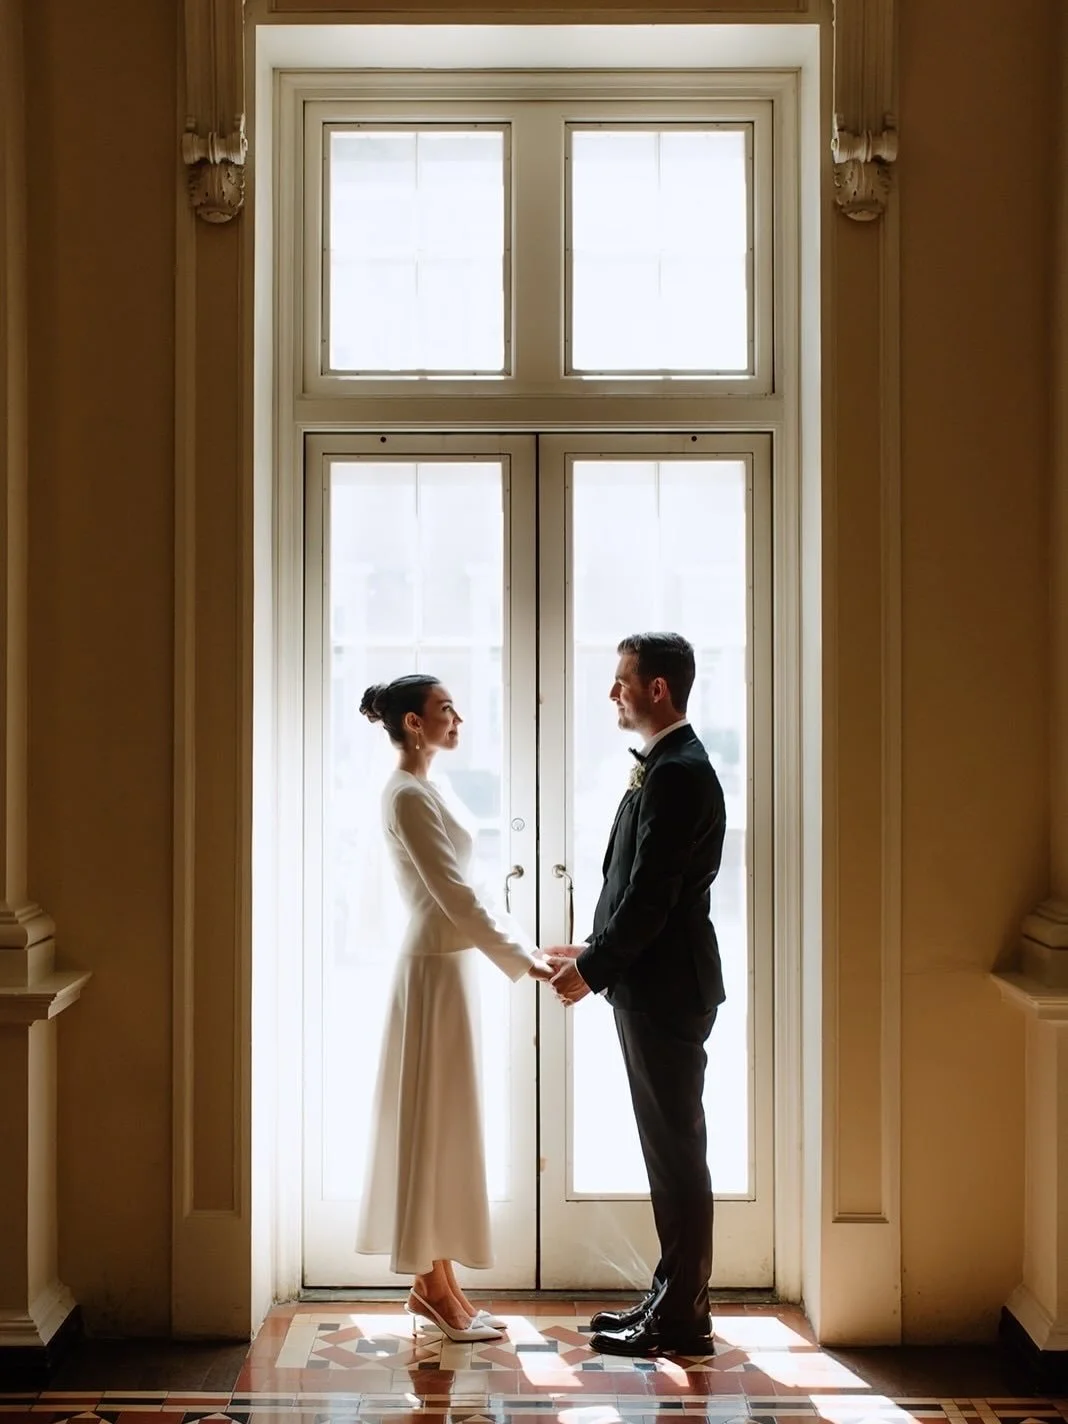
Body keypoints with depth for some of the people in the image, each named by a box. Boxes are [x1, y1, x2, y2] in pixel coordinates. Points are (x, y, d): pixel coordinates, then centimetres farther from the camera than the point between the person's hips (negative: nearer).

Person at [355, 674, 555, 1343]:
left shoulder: (427, 790, 14)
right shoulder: (409, 795, -15)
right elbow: (453, 895, -21)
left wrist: (529, 946, 12)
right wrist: (523, 960, -20)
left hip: (450, 966, 10)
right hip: (436, 969, -10)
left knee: (446, 1122, 12)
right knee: (435, 1121, -2)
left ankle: (437, 1281, 19)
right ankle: (434, 1285, 7)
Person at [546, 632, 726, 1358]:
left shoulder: (679, 773, -18)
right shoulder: (665, 767, 14)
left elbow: (652, 894, -21)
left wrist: (591, 969, -13)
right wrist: (594, 950, 13)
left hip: (666, 991, -10)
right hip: (651, 986, 10)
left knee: (676, 1150, -2)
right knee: (669, 1148, 15)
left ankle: (682, 1321, 8)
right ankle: (673, 1298, 25)